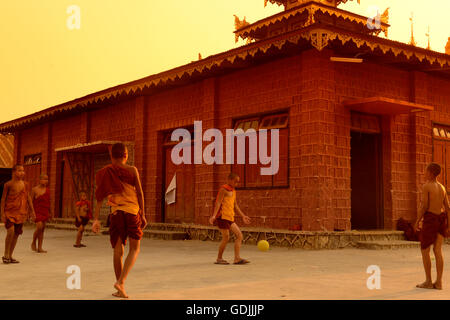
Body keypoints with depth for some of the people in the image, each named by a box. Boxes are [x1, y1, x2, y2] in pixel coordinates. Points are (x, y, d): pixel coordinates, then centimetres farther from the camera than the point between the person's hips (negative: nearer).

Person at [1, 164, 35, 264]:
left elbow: (28, 198, 13)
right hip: (10, 211, -4)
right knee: (10, 231, -18)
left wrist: (32, 211, 9)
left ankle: (10, 256, 17)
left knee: (16, 234, 5)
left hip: (20, 212, 5)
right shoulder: (8, 184, -5)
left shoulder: (25, 184, 6)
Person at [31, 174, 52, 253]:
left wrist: (49, 213, 14)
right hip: (37, 211, -5)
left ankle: (39, 248, 8)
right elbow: (31, 201, -2)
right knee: (39, 227, -18)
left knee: (42, 229, 4)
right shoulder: (35, 189, -3)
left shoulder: (47, 190, 10)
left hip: (45, 212, 5)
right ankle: (33, 243, 6)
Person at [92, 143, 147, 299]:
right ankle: (120, 282, -10)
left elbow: (100, 197, 2)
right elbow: (139, 193, -3)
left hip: (116, 214, 2)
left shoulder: (105, 172, 6)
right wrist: (142, 215, 3)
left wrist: (96, 219, 4)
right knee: (134, 249, 8)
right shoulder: (132, 170, 0)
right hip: (133, 211, -2)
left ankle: (120, 289, 12)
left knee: (118, 251, 9)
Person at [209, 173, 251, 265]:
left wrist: (243, 216, 27)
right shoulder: (224, 189, -5)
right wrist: (214, 215, -24)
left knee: (239, 235, 0)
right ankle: (219, 259, 8)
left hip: (230, 218, 9)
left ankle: (237, 258, -1)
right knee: (226, 238, -7)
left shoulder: (233, 191, 20)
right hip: (222, 217, -9)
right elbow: (218, 203, -14)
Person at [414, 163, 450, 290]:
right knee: (438, 251, 6)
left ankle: (428, 282, 4)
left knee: (424, 251, 2)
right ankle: (439, 282, 5)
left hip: (430, 220, -7)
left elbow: (424, 206, -16)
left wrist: (417, 221, -7)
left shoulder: (426, 186, -12)